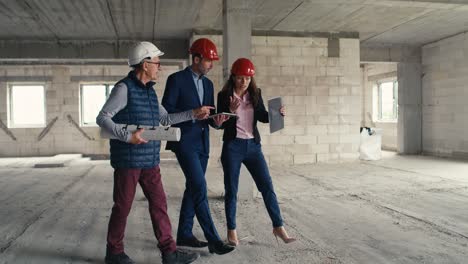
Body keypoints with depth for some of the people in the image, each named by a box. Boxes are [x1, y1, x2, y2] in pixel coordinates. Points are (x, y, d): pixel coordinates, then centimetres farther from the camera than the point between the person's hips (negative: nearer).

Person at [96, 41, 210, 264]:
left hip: (150, 160, 8)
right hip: (128, 160, -7)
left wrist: (193, 114, 14)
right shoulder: (124, 88, -11)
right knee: (123, 206, 5)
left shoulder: (149, 90, 14)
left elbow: (165, 119, 19)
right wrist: (127, 136, -26)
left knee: (159, 203, 6)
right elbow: (102, 118, -15)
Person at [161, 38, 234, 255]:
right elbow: (166, 111, -10)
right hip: (185, 141, -7)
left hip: (202, 143, 7)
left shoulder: (208, 84, 14)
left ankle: (184, 234, 23)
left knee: (193, 188, 11)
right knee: (199, 188, -12)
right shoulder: (176, 79, -6)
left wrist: (216, 121, -6)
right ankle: (213, 240, -7)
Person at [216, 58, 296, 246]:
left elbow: (262, 117, 11)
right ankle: (231, 231, 19)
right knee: (231, 190, 5)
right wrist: (231, 111, -22)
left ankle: (278, 227, 12)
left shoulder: (255, 93, 4)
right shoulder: (224, 96, -6)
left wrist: (276, 113, -7)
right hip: (232, 146, -3)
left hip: (253, 145, 3)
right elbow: (221, 124, -5)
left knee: (267, 186, 1)